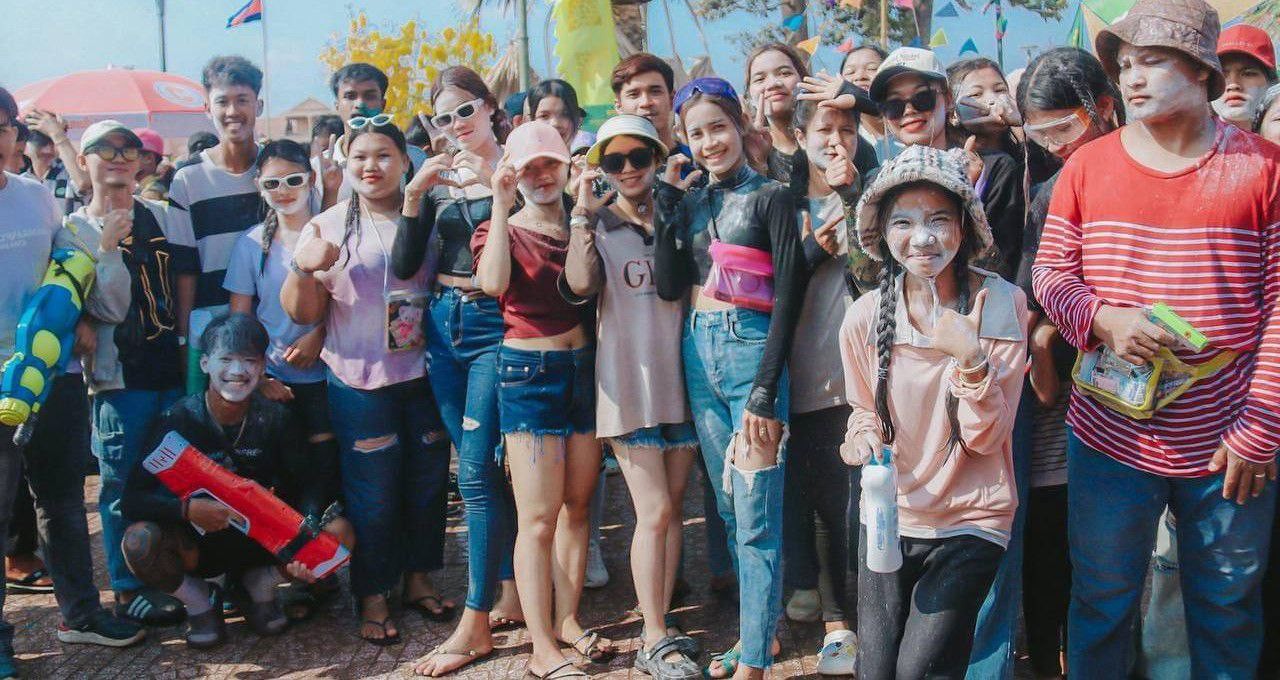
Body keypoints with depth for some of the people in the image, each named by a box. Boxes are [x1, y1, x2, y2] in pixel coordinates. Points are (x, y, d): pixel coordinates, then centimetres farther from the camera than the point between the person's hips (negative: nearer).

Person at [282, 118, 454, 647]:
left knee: (426, 486, 12)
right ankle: (372, 598, 19)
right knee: (372, 498, 4)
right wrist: (302, 268, -21)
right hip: (360, 384, -2)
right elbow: (303, 313, -3)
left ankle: (418, 578, 31)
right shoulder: (328, 227, -2)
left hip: (424, 378, 2)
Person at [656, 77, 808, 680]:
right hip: (698, 351, 6)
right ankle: (761, 630, 27)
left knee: (756, 515, -5)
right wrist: (668, 203, -2)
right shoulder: (693, 202, 14)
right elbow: (670, 285, 3)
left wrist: (765, 391, -16)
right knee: (730, 508, 13)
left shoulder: (771, 197, -3)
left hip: (753, 350, -6)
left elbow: (787, 300, -9)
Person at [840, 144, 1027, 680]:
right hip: (887, 516, 3)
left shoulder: (1001, 305, -13)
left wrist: (971, 360, -29)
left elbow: (987, 438, -13)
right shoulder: (864, 317, -6)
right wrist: (866, 440, -12)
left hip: (970, 521, -2)